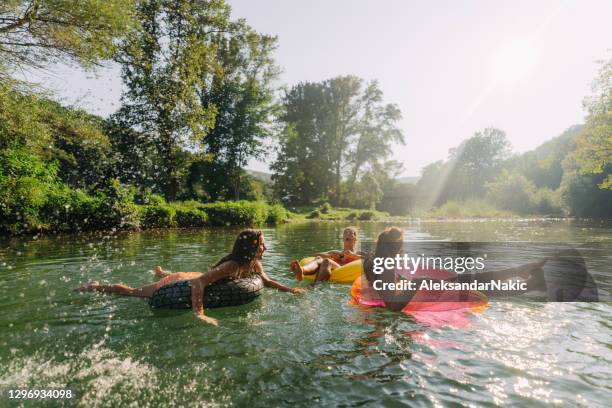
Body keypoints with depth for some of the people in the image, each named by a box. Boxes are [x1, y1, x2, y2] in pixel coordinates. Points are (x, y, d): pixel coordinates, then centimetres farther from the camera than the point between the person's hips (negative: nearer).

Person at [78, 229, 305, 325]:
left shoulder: (254, 264, -14)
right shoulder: (230, 266, -39)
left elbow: (266, 281, 0)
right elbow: (199, 283, -46)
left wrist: (290, 290, -9)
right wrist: (199, 314, -51)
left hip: (195, 278, 7)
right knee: (133, 292, 14)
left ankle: (161, 273, 70)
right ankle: (95, 287, 35)